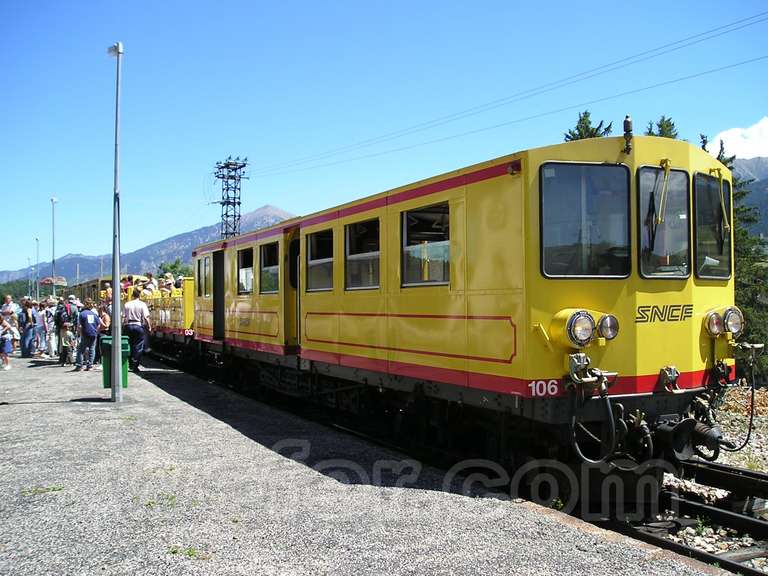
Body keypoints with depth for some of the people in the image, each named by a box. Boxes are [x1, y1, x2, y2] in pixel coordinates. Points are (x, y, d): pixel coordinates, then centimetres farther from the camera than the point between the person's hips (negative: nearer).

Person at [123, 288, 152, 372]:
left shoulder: (127, 304, 5)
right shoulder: (142, 304, -7)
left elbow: (124, 317, 5)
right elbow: (146, 317, -11)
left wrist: (126, 324, 14)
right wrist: (149, 327, -3)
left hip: (129, 326, 4)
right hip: (139, 326, -4)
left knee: (130, 345, 15)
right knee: (138, 347, 1)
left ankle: (130, 364, 21)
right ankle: (135, 366, -2)